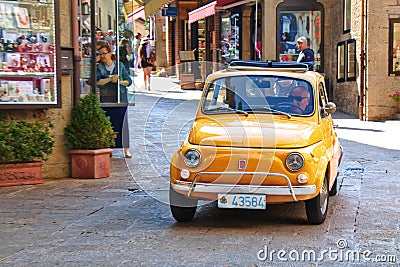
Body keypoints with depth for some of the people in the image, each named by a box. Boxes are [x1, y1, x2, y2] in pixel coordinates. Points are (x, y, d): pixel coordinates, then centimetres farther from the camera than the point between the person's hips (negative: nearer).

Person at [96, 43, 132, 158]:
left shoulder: (120, 66, 7)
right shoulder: (99, 67, 4)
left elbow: (129, 81, 7)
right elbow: (97, 82, -10)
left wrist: (119, 81, -10)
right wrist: (110, 79, -19)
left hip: (120, 98, 0)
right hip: (105, 99, 0)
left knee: (122, 122, -2)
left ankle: (126, 149, 2)